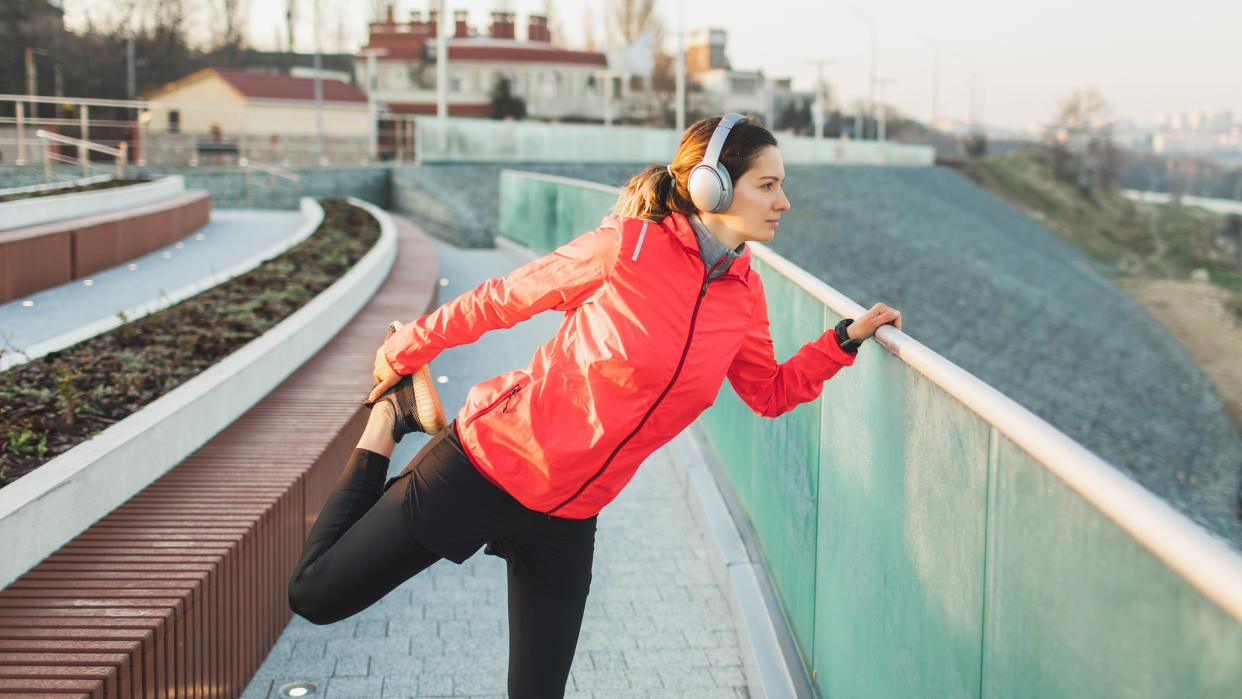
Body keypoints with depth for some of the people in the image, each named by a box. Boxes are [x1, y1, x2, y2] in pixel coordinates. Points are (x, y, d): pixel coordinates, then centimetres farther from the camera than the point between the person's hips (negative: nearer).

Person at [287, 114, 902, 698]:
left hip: (567, 521, 5)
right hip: (489, 464, -5)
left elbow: (771, 393, 16)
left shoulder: (745, 296, 0)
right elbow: (499, 300, -7)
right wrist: (402, 353, 4)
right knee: (316, 596, 5)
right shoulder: (628, 246, -18)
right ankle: (391, 417, 20)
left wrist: (845, 339, 5)